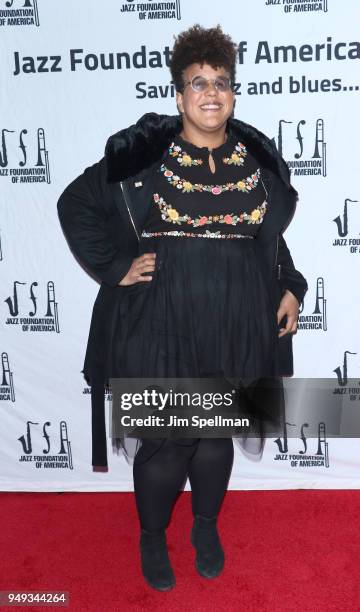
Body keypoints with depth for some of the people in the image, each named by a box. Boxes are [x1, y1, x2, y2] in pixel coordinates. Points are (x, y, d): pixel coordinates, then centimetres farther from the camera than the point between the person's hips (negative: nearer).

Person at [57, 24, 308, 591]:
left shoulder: (258, 156, 6)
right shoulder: (142, 153, -6)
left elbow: (272, 237, 18)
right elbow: (75, 204, 1)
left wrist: (289, 288, 8)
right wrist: (115, 267, -6)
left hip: (236, 326, 3)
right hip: (161, 326, -3)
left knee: (217, 434, 17)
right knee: (164, 443, 7)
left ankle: (207, 527, 43)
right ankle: (152, 537, 35)